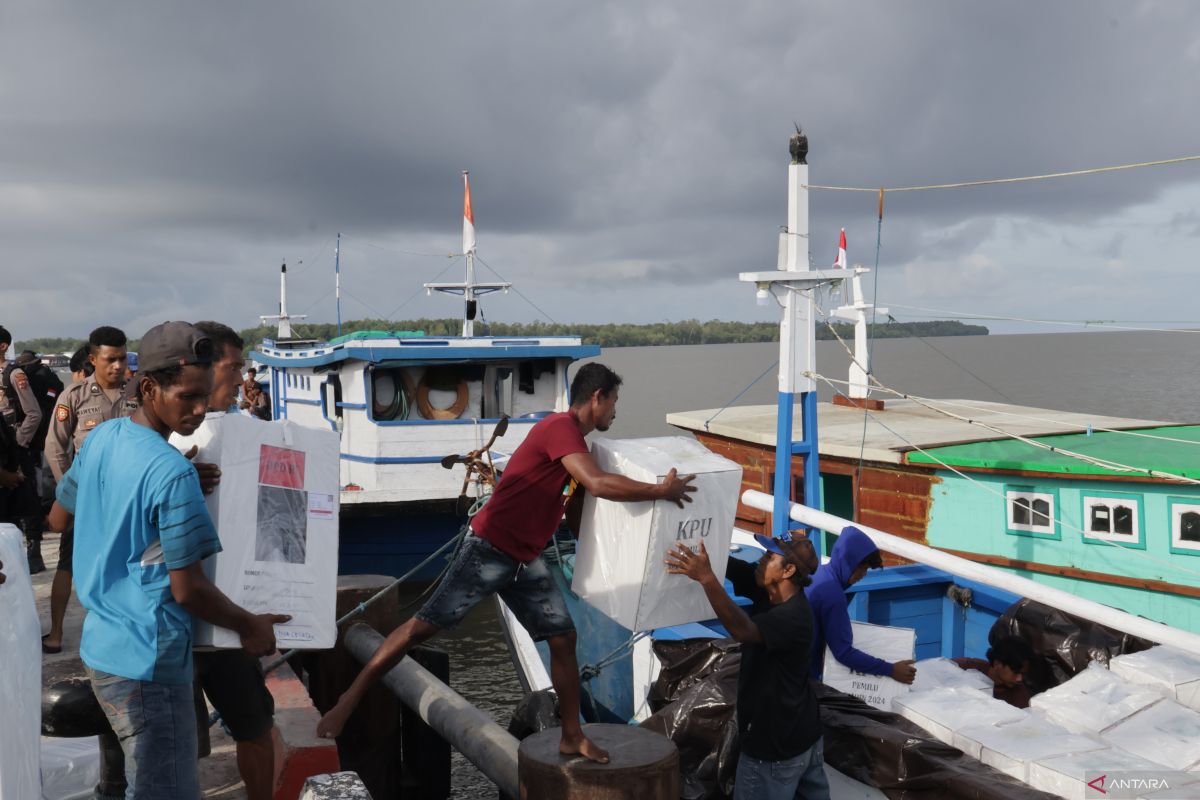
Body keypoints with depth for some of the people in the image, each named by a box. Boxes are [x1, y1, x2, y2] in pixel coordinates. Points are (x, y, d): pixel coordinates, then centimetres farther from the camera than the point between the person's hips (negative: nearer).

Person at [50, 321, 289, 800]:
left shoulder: (101, 438, 2)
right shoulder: (173, 474, -23)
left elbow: (58, 518, 18)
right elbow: (187, 590, -18)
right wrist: (251, 628, -5)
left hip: (101, 647, 9)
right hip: (148, 665, -9)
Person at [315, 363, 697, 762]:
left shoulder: (572, 437, 13)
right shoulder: (561, 427, -17)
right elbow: (599, 484, -29)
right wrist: (661, 491, -18)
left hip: (525, 560, 9)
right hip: (489, 549, -9)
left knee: (563, 638, 5)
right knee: (424, 625, -3)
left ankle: (572, 736, 16)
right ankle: (350, 697, 9)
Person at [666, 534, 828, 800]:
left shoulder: (793, 617, -29)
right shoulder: (770, 593, -3)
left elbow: (743, 630, -45)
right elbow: (731, 565, -5)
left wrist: (706, 578, -55)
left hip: (777, 745, -9)